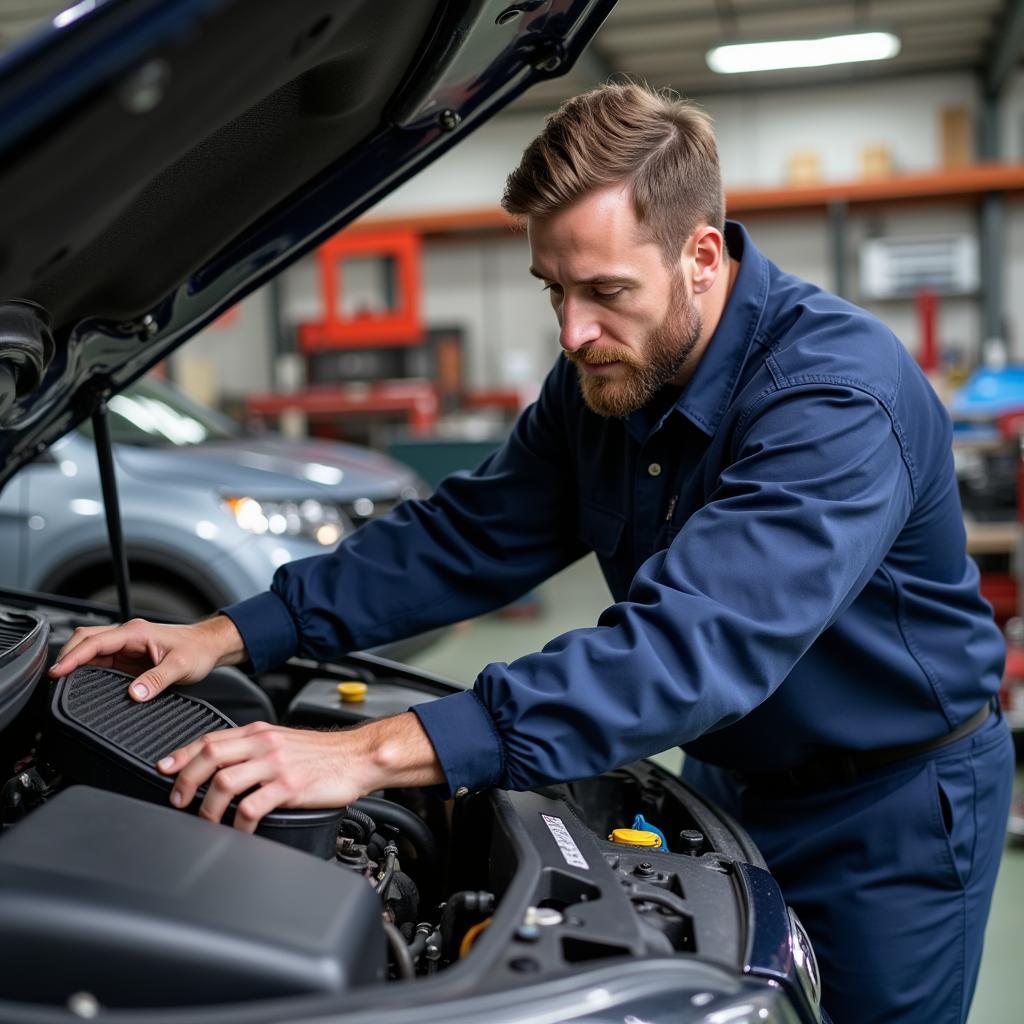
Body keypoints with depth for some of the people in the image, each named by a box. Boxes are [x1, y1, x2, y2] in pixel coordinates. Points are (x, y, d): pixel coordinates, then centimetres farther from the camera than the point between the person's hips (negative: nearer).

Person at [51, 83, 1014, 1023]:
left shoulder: (839, 389, -33)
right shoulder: (605, 376, -8)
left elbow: (689, 640, -44)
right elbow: (469, 534, -5)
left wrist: (380, 752, -51)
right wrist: (234, 634, -15)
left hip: (895, 799, -6)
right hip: (730, 776, 6)